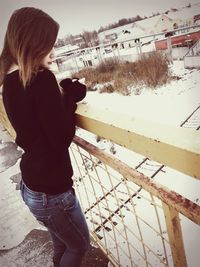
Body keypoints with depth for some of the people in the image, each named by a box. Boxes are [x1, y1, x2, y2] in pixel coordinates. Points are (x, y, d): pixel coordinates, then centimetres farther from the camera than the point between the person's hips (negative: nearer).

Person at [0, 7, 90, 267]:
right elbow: (62, 138, -23)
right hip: (51, 191, -8)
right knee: (80, 245, 22)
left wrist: (64, 95, -2)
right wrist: (70, 97, -10)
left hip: (30, 185, 8)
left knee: (62, 246, 30)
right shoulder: (42, 80, -23)